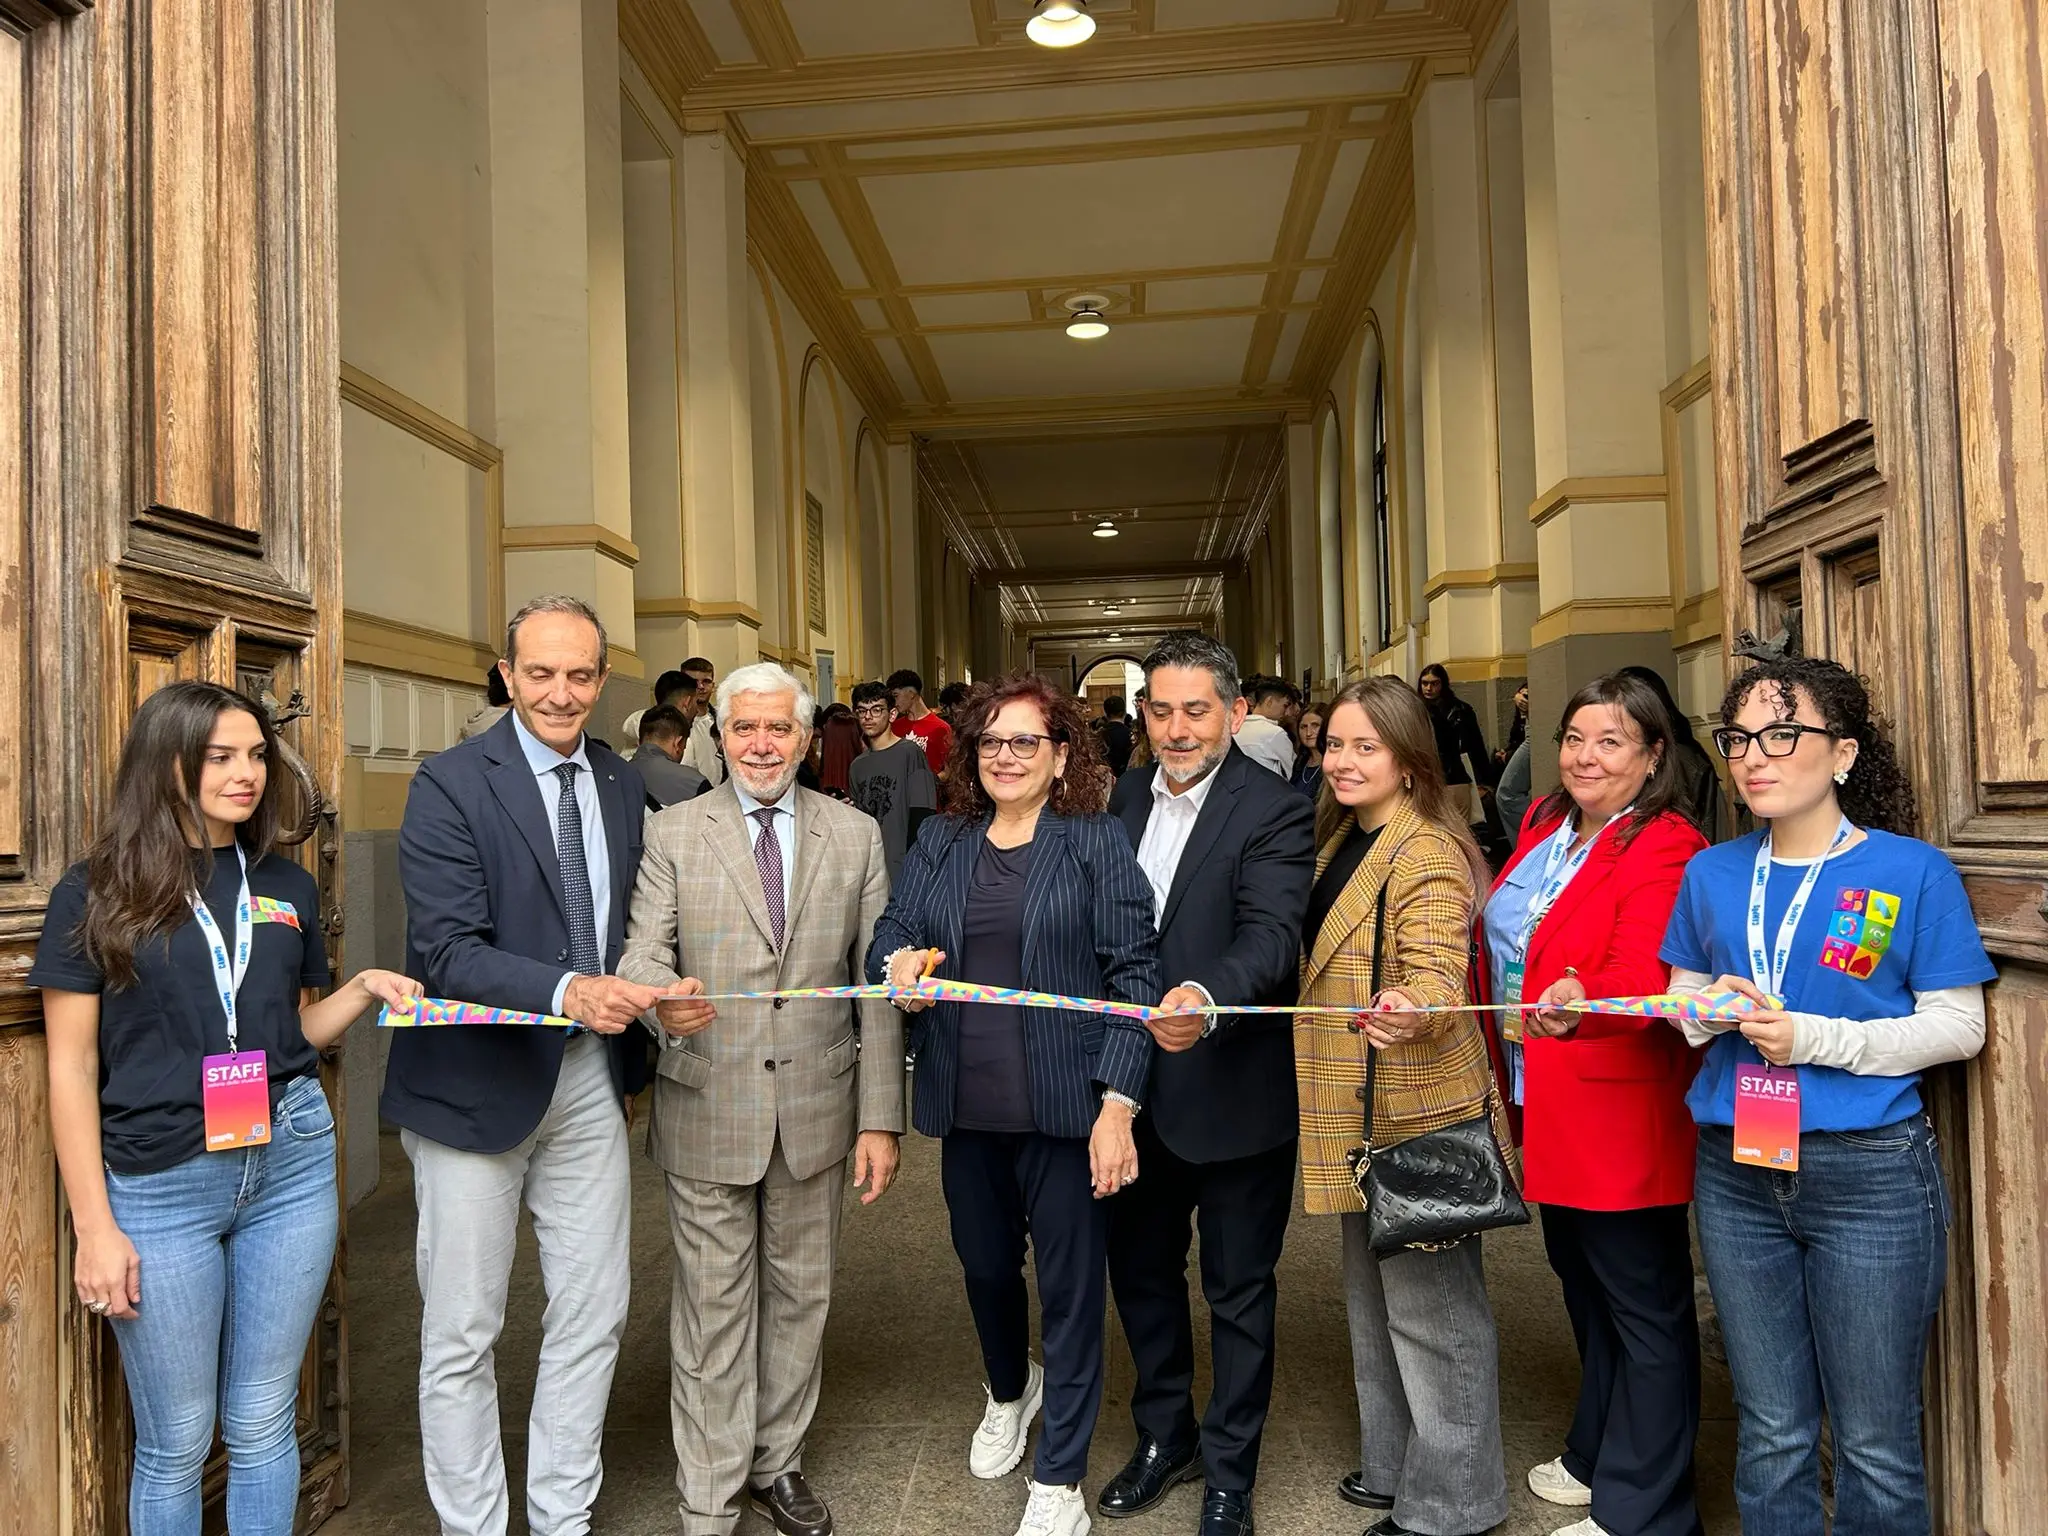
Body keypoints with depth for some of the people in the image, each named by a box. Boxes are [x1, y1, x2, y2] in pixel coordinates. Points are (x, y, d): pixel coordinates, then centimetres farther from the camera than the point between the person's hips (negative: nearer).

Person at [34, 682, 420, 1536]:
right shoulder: (98, 892, -4)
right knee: (175, 1442, 11)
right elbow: (71, 1067, -5)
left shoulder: (287, 887, 6)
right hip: (161, 1183, -3)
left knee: (264, 1426, 13)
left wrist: (364, 989, -5)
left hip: (291, 1164, 3)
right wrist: (94, 1226, -8)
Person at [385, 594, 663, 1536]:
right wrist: (566, 991, -33)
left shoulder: (621, 785, 6)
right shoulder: (451, 784, -11)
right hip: (478, 1084, -5)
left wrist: (629, 1063, 8)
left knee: (593, 1314, 13)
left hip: (590, 1078, 5)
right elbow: (447, 953, -20)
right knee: (461, 1333, 8)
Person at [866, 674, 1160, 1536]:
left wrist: (1119, 1104, -15)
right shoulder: (938, 842, 7)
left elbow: (1134, 973, -9)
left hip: (1066, 1104, -4)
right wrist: (898, 964, -16)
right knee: (985, 1267, 19)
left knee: (1070, 1284, 6)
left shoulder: (1096, 843, -5)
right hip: (968, 1108, 4)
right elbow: (890, 937, 8)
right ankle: (1009, 1393, 50)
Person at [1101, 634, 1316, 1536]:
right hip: (1136, 1087, 6)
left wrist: (1207, 999, -49)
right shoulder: (1127, 797, 3)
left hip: (1233, 1091, -5)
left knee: (1238, 1292, 13)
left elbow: (1272, 934, -29)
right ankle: (1164, 1435, 45)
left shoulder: (1274, 813, -16)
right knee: (1138, 1268, 21)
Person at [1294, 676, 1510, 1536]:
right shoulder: (1340, 844, 10)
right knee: (1374, 1299, 21)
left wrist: (1411, 1010, -46)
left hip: (1418, 1113, -9)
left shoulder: (1429, 853, -17)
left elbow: (1438, 974, -28)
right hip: (1358, 1114, 9)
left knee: (1429, 1305, 3)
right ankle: (1392, 1467, 38)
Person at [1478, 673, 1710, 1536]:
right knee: (1586, 1291, 24)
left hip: (1621, 1116, -9)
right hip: (1547, 1108, 9)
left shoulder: (1665, 851, -17)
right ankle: (1596, 1455, 43)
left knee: (1645, 1310, 7)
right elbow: (1505, 949, 15)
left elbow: (1640, 971, -34)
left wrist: (1580, 1004, -53)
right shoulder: (1542, 826, 8)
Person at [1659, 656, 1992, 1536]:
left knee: (1874, 1444, 9)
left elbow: (1958, 1027, -7)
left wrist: (1814, 1038, -19)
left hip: (1869, 1174, -3)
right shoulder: (1712, 875, 6)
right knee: (1770, 1433, 16)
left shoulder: (1913, 873, -6)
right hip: (1736, 1174, 4)